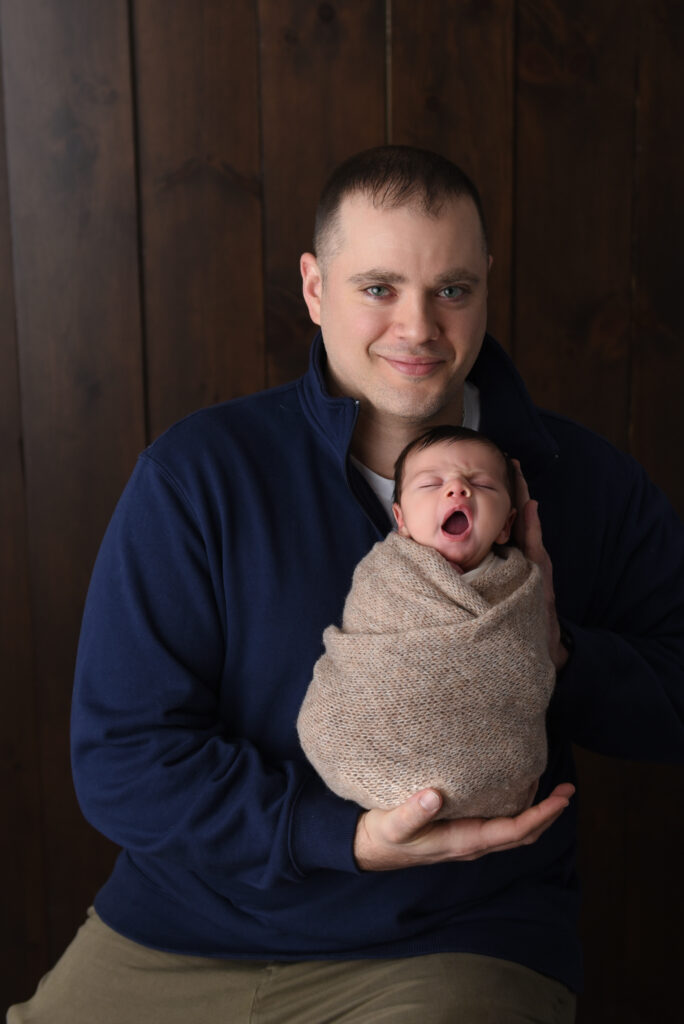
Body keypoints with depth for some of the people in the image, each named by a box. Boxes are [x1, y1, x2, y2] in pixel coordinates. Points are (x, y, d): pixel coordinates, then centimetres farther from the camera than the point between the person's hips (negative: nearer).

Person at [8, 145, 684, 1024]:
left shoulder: (586, 482, 0)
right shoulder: (194, 474, -7)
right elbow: (120, 756, -10)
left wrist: (558, 654, -16)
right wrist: (347, 838, -20)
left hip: (461, 944, 0)